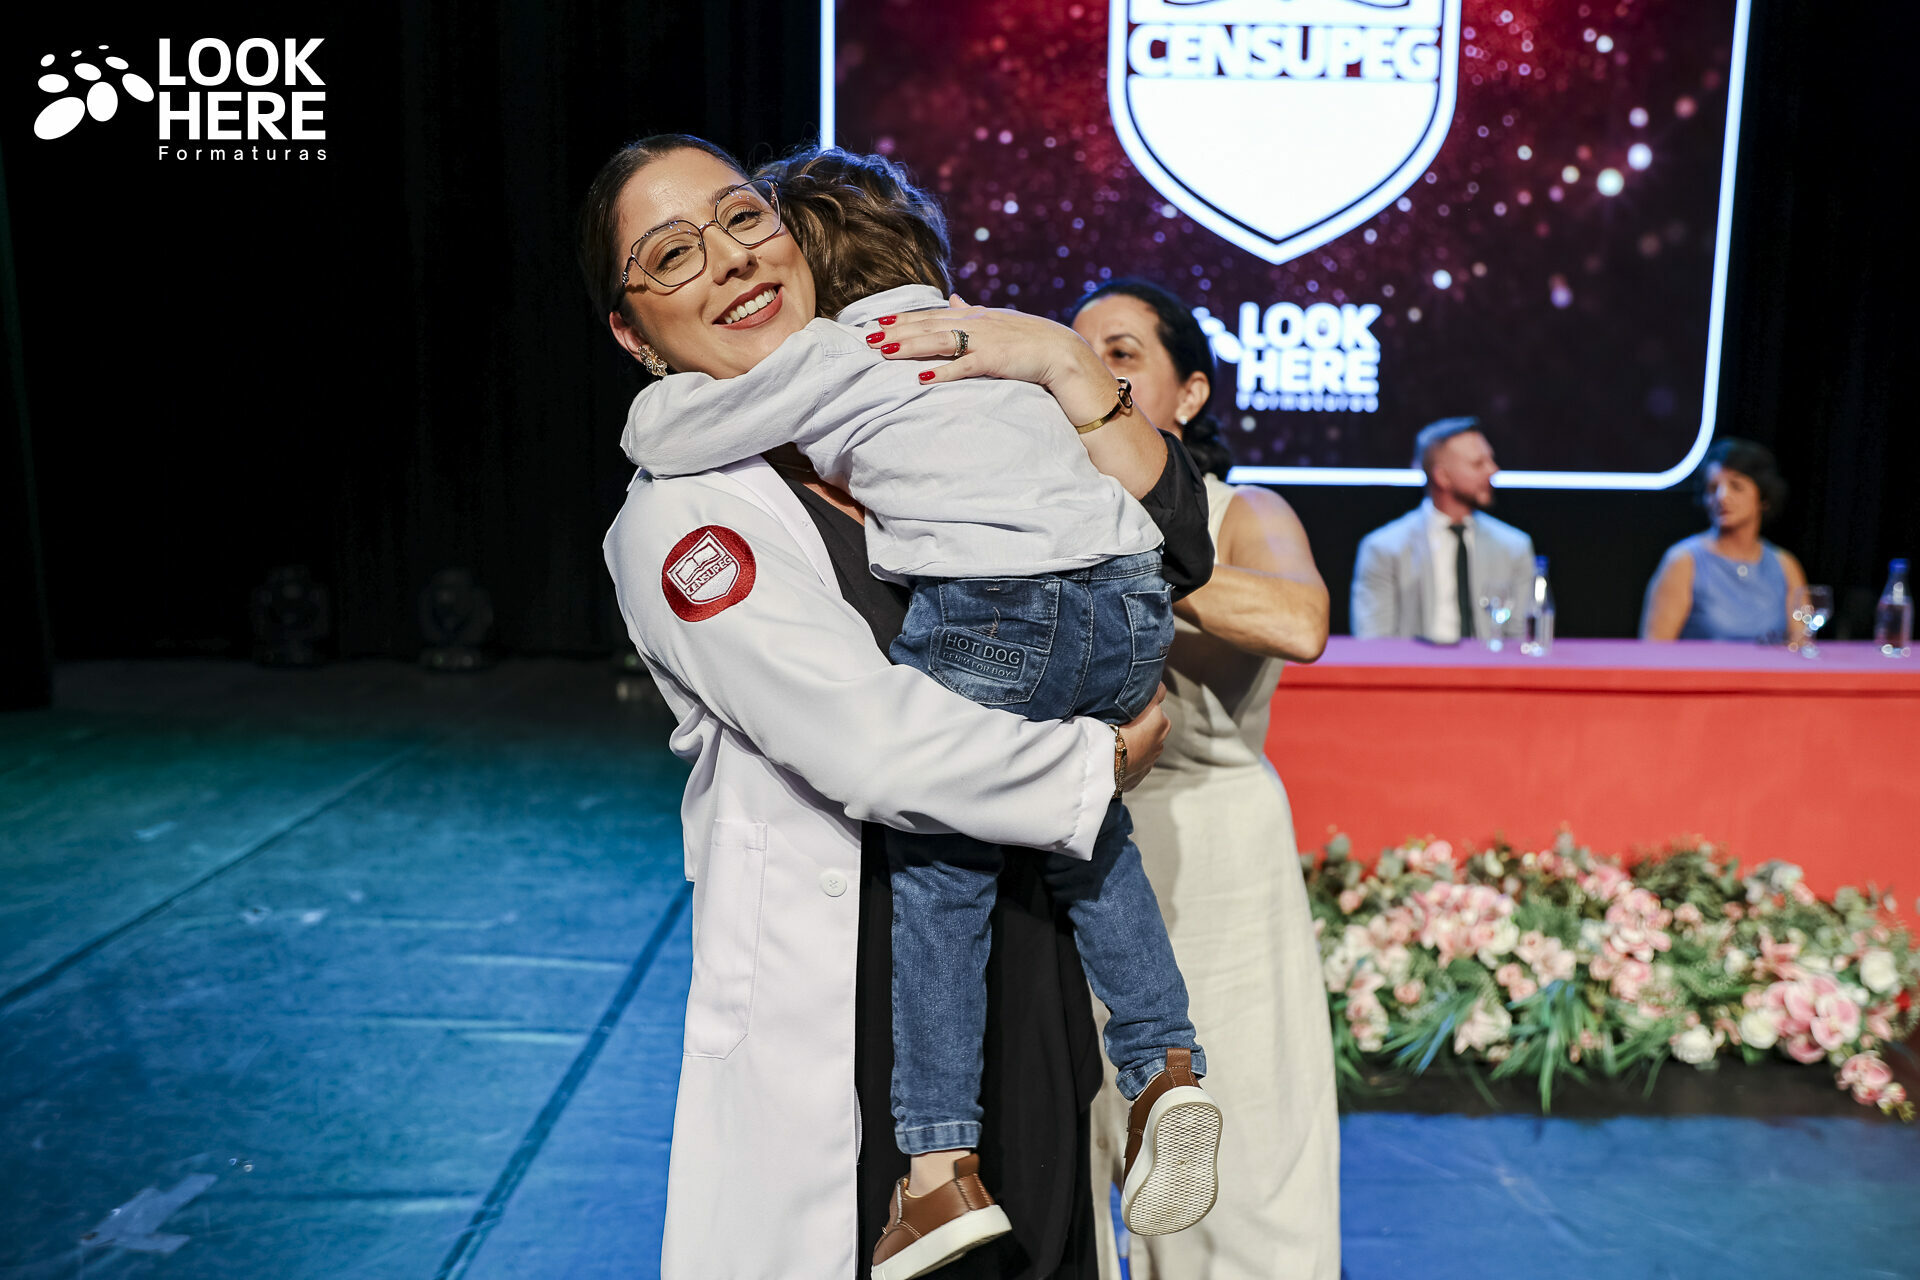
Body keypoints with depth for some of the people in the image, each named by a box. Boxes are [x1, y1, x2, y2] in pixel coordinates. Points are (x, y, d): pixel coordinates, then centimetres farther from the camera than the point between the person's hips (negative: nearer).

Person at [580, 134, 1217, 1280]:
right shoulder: (680, 518, -11)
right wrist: (1107, 757, -9)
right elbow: (879, 747, -20)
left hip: (1023, 977, 6)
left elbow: (1168, 547, 4)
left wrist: (1062, 364, -5)